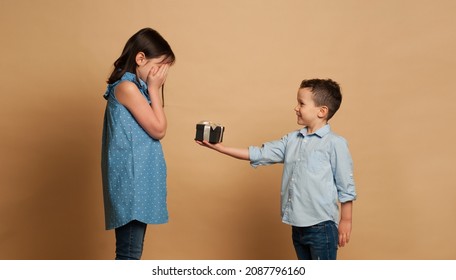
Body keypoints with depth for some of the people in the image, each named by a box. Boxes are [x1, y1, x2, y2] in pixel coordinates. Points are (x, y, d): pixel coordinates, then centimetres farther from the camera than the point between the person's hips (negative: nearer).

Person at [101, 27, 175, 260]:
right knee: (129, 252, -7)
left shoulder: (137, 88, 16)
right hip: (130, 180, -10)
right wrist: (154, 89, -6)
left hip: (139, 178, 10)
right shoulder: (127, 86, -14)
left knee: (132, 250, 14)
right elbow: (158, 130, -11)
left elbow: (156, 129, 13)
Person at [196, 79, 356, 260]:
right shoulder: (292, 140, 6)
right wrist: (219, 147, -1)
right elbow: (258, 154, 4)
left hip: (321, 225, -6)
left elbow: (346, 186, -7)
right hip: (298, 225, 7)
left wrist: (346, 220, -5)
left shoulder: (335, 143, -11)